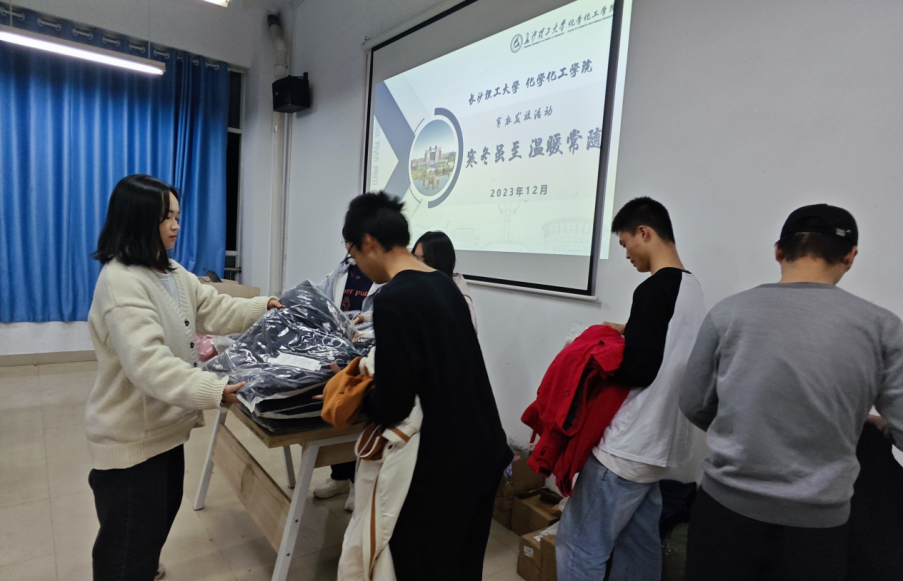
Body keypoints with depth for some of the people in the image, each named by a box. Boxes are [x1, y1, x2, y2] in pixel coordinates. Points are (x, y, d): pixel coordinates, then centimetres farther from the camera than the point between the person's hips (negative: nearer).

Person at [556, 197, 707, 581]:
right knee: (638, 542, 20)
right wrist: (629, 333, 11)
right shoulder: (692, 287, 9)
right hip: (661, 444, 9)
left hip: (629, 446, -9)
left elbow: (637, 371, -23)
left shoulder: (653, 290, -19)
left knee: (579, 544, 2)